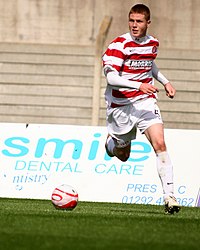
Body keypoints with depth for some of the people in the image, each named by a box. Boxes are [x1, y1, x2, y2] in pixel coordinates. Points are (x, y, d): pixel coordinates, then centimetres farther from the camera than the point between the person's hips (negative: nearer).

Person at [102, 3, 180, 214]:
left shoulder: (153, 43, 4)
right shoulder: (119, 45, -15)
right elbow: (111, 77, -24)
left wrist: (165, 82, 16)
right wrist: (139, 85, -34)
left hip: (145, 102, 3)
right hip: (120, 105, -3)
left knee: (160, 144, -18)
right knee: (123, 156, 11)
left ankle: (169, 196, -19)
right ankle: (111, 142, 49)